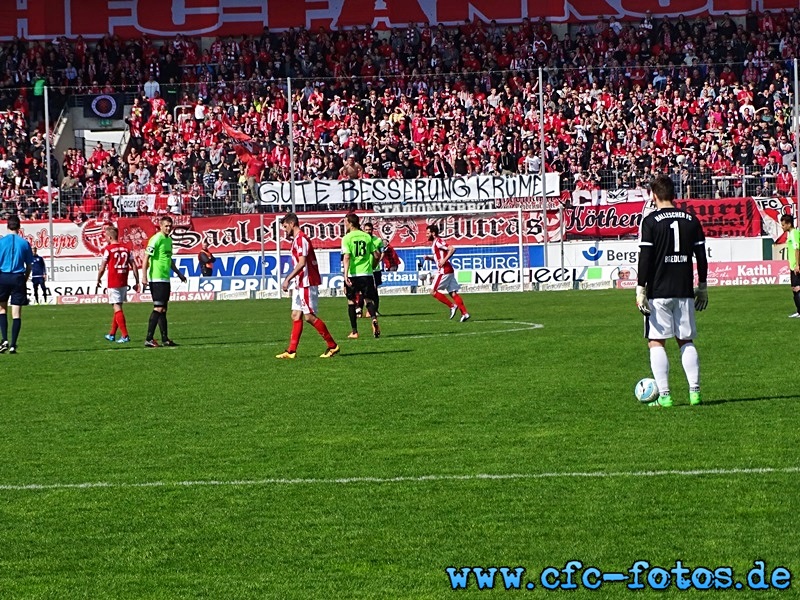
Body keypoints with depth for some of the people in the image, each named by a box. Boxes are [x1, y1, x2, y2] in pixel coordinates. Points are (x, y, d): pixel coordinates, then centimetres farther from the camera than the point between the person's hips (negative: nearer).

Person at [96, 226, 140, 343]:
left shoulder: (108, 249, -9)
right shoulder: (126, 248, 7)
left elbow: (102, 268, -6)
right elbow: (133, 266, 6)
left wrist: (98, 280, 11)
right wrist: (137, 282, 11)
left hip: (113, 284, -6)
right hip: (124, 283, 6)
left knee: (117, 308, -5)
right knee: (118, 307, 16)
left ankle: (125, 336, -11)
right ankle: (112, 334, 26)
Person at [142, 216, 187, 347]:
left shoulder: (169, 240, 16)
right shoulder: (156, 239, -11)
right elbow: (146, 258, -15)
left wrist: (178, 273, 32)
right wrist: (144, 276, -22)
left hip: (165, 279, 9)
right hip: (156, 279, -9)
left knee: (163, 309, 11)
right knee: (158, 308, -11)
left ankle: (165, 339, 14)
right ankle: (149, 339, -11)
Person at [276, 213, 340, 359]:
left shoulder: (301, 239, -14)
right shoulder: (297, 240, 17)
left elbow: (302, 263, -23)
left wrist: (288, 279, -23)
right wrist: (291, 281, 20)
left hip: (307, 284, -10)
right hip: (300, 284, 10)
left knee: (309, 316, -9)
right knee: (296, 316, 6)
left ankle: (333, 346, -2)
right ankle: (291, 351, 5)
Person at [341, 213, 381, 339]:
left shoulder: (347, 238, -6)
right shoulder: (367, 237, 5)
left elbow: (347, 257, -16)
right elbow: (376, 255, 7)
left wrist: (346, 275, -20)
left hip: (353, 274, -3)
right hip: (367, 273, 3)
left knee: (351, 301, 11)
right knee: (368, 300, 10)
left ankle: (354, 332, 10)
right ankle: (374, 318, -22)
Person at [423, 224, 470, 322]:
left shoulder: (438, 242, -11)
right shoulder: (434, 243, 18)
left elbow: (452, 249, -23)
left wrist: (444, 260, -23)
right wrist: (429, 257, 13)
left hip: (444, 271, -10)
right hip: (448, 271, 10)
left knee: (433, 291, -4)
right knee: (453, 293, 5)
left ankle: (452, 306, -6)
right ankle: (465, 313, -1)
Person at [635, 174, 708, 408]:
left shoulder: (651, 221, -6)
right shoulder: (690, 220, 7)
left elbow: (645, 257, -10)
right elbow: (701, 256, 9)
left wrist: (640, 290, -7)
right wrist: (702, 288, 17)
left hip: (658, 292, -4)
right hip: (684, 291, 4)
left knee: (656, 342, 2)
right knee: (686, 341, 12)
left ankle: (664, 395, -5)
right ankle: (695, 391, 4)